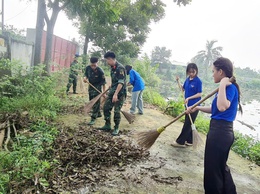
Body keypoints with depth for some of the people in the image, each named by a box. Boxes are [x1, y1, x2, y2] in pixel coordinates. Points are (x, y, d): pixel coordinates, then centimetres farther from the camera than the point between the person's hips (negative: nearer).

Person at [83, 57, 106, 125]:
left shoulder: (100, 71, -23)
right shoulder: (88, 68, -9)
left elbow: (103, 82, -17)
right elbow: (86, 75, 10)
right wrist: (85, 78, -15)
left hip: (97, 87, -7)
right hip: (90, 86, 7)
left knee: (96, 103, -9)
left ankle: (93, 119, -6)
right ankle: (98, 113, 38)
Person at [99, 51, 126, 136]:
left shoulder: (120, 68, -18)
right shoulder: (112, 68, 10)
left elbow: (121, 82, -24)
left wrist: (116, 94, -28)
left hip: (120, 93, -9)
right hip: (112, 91, 9)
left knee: (116, 111, -4)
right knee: (106, 107, 9)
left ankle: (116, 128, 12)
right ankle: (107, 125, 21)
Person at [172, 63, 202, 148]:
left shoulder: (198, 81, -14)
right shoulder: (187, 79, 6)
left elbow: (199, 94, -14)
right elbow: (183, 89, 16)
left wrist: (189, 98, -22)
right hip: (188, 105, 7)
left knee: (187, 124, -1)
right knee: (189, 123, 13)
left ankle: (180, 142, 6)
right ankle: (189, 141, 25)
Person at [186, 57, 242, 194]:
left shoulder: (230, 87, -17)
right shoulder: (226, 87, 12)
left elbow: (222, 107, -35)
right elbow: (215, 109, 20)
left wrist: (222, 85, -28)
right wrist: (197, 108, 15)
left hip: (220, 132, -10)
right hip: (221, 131, 10)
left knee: (212, 168, 6)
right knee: (220, 166, 24)